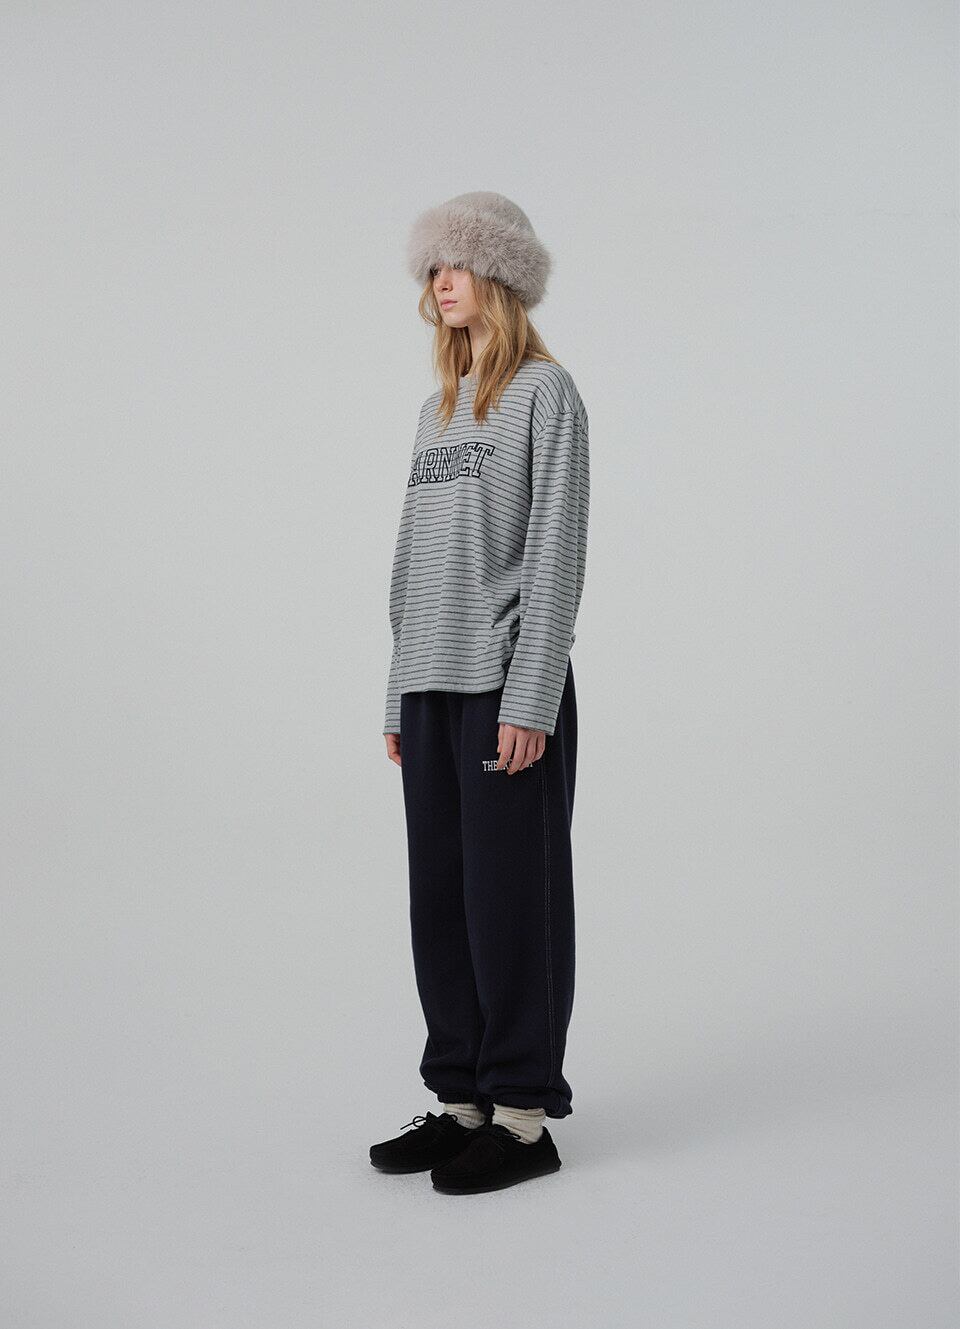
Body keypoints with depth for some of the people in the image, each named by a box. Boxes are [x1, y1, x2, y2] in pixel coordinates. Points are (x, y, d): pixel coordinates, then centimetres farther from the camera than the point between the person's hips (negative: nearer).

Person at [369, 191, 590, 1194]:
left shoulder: (545, 392, -3)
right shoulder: (438, 409, 19)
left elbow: (555, 553, -9)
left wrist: (529, 698, -15)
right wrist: (401, 696, 14)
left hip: (506, 687, -7)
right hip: (430, 687, 7)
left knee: (511, 896, -3)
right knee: (440, 897, 9)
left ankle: (525, 1118, 7)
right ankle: (462, 1101, 19)